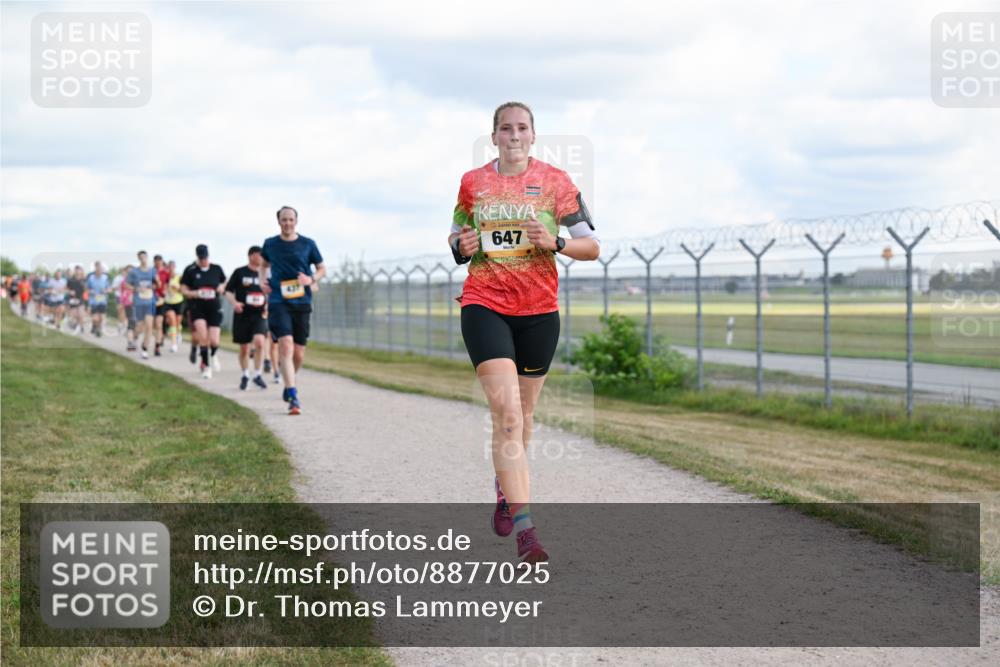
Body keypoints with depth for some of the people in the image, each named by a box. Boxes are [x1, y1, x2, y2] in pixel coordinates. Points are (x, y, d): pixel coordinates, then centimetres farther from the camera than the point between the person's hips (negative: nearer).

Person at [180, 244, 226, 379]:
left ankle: (213, 355, 32)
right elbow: (183, 290, 3)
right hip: (197, 308, -1)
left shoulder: (217, 269, 4)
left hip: (214, 308, 1)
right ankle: (206, 366, -2)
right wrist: (195, 293, -16)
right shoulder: (190, 270, -1)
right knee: (202, 336, -18)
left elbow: (224, 283, 19)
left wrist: (221, 288, -4)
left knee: (214, 341, -4)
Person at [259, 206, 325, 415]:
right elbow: (264, 264, 25)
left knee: (299, 354, 5)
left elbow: (322, 269, 12)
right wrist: (262, 280, 5)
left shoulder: (308, 244, 3)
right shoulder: (270, 244, 6)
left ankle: (289, 384, 35)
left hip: (302, 303, 1)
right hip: (278, 302, -1)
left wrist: (311, 279, -9)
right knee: (286, 345, -19)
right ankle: (293, 396, -22)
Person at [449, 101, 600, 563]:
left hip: (539, 311, 1)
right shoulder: (472, 182, 7)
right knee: (506, 412, -17)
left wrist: (555, 242, -18)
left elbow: (592, 247, 1)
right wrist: (462, 246, -3)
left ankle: (504, 492, 41)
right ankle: (524, 528, -23)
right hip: (484, 305, -1)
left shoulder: (555, 181, 2)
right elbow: (457, 237, 20)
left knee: (521, 415, 12)